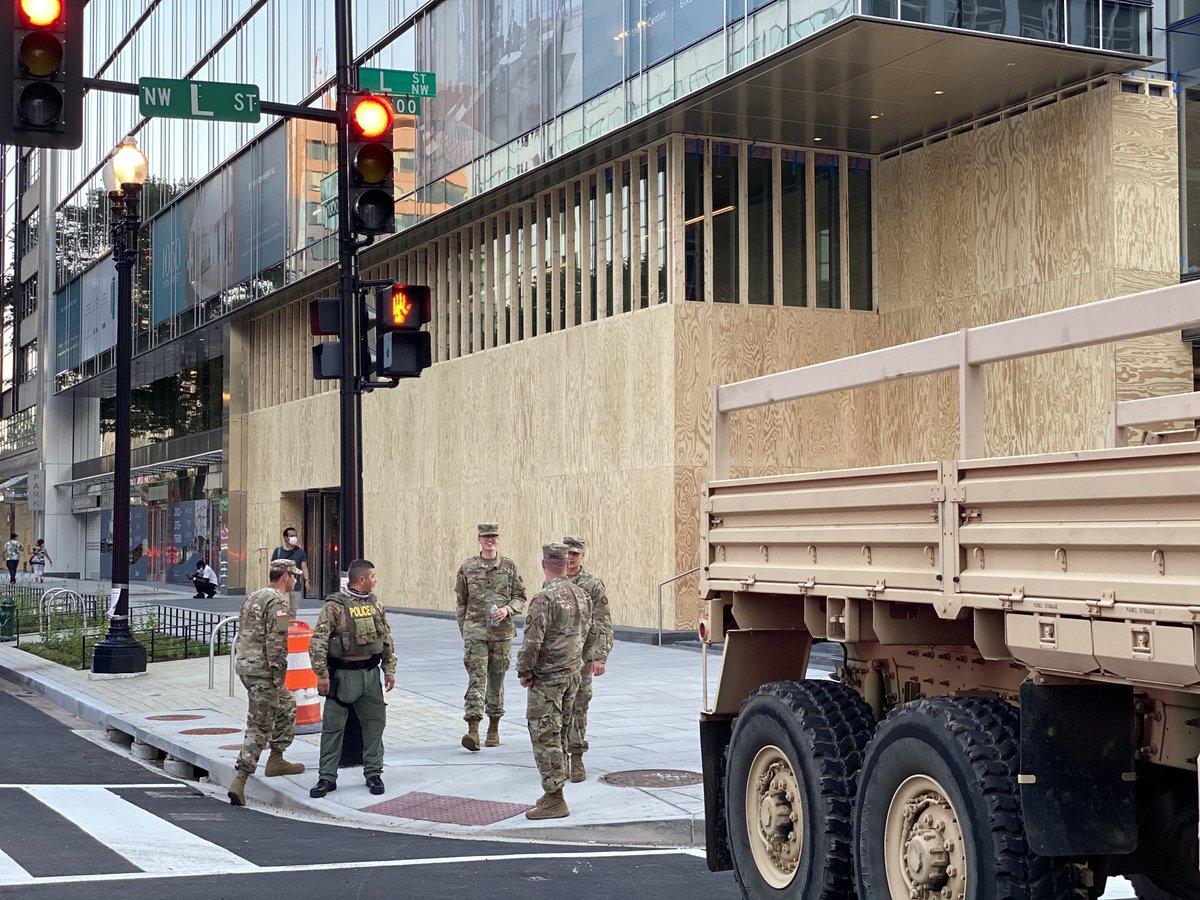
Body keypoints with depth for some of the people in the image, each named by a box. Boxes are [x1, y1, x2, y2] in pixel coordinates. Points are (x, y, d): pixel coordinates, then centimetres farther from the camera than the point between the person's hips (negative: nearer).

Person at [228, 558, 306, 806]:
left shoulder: (253, 597, 17)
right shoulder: (277, 601, -13)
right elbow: (276, 641, -20)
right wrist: (278, 674, -17)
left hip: (245, 664, 10)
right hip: (263, 670, -10)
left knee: (286, 706, 24)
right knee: (259, 728, -7)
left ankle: (276, 760, 29)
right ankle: (239, 781, -12)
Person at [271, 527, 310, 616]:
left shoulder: (300, 551, 9)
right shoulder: (278, 551, 5)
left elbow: (304, 567, 3)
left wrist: (306, 580, -12)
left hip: (296, 586, 3)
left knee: (293, 611, 9)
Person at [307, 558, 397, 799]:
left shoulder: (375, 603, 8)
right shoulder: (335, 605, -10)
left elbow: (387, 638, 15)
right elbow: (318, 642, -12)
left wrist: (389, 669, 11)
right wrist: (322, 675, -15)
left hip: (370, 672, 5)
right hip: (343, 674, -5)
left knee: (374, 723, 8)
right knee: (333, 726, 1)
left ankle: (373, 774, 19)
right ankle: (327, 777, 9)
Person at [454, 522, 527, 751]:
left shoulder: (509, 566, 5)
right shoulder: (466, 568, 3)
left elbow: (520, 597, 8)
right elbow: (461, 603, 10)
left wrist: (507, 609, -12)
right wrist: (464, 630, 10)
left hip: (502, 632, 2)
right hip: (475, 632, -1)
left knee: (497, 680, 9)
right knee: (476, 678, -12)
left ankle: (494, 728, 22)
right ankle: (472, 729, -18)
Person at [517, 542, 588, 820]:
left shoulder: (544, 598, -20)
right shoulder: (580, 594, 5)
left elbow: (533, 641, -22)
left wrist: (524, 672, -9)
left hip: (547, 677, -8)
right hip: (573, 673, 8)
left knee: (545, 736, -3)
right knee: (557, 733, 17)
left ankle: (554, 800, -2)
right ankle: (553, 791, 24)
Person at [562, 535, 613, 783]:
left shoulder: (593, 585, -2)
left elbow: (604, 625, -5)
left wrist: (600, 657, -12)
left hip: (581, 657, -3)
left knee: (578, 707, 0)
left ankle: (576, 759, 8)